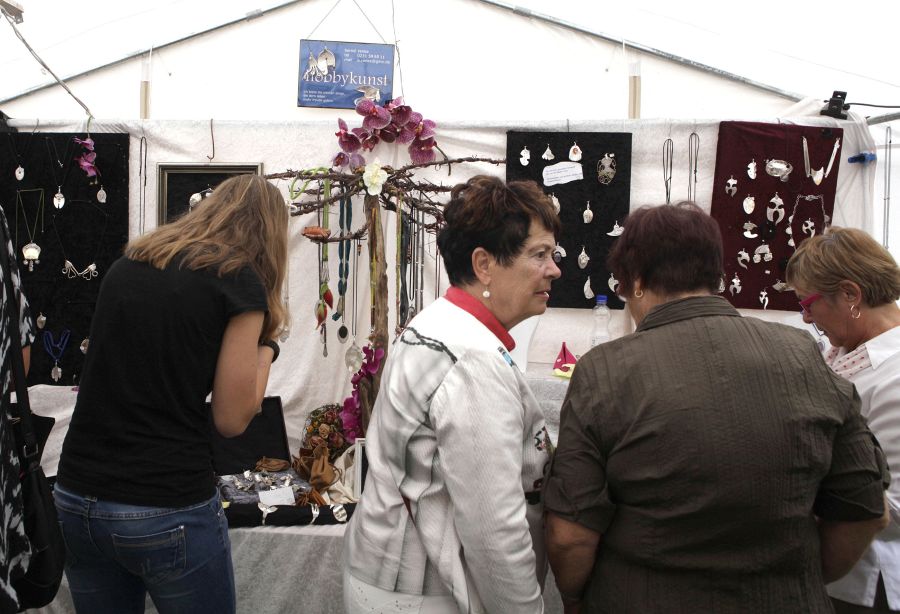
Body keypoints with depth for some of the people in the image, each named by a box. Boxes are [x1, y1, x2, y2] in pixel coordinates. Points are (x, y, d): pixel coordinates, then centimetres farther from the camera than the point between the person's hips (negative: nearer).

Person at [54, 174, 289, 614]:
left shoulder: (127, 264, 7)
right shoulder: (241, 280, -10)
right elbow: (231, 420, -8)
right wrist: (265, 343, 5)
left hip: (77, 499, 6)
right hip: (167, 513, -5)